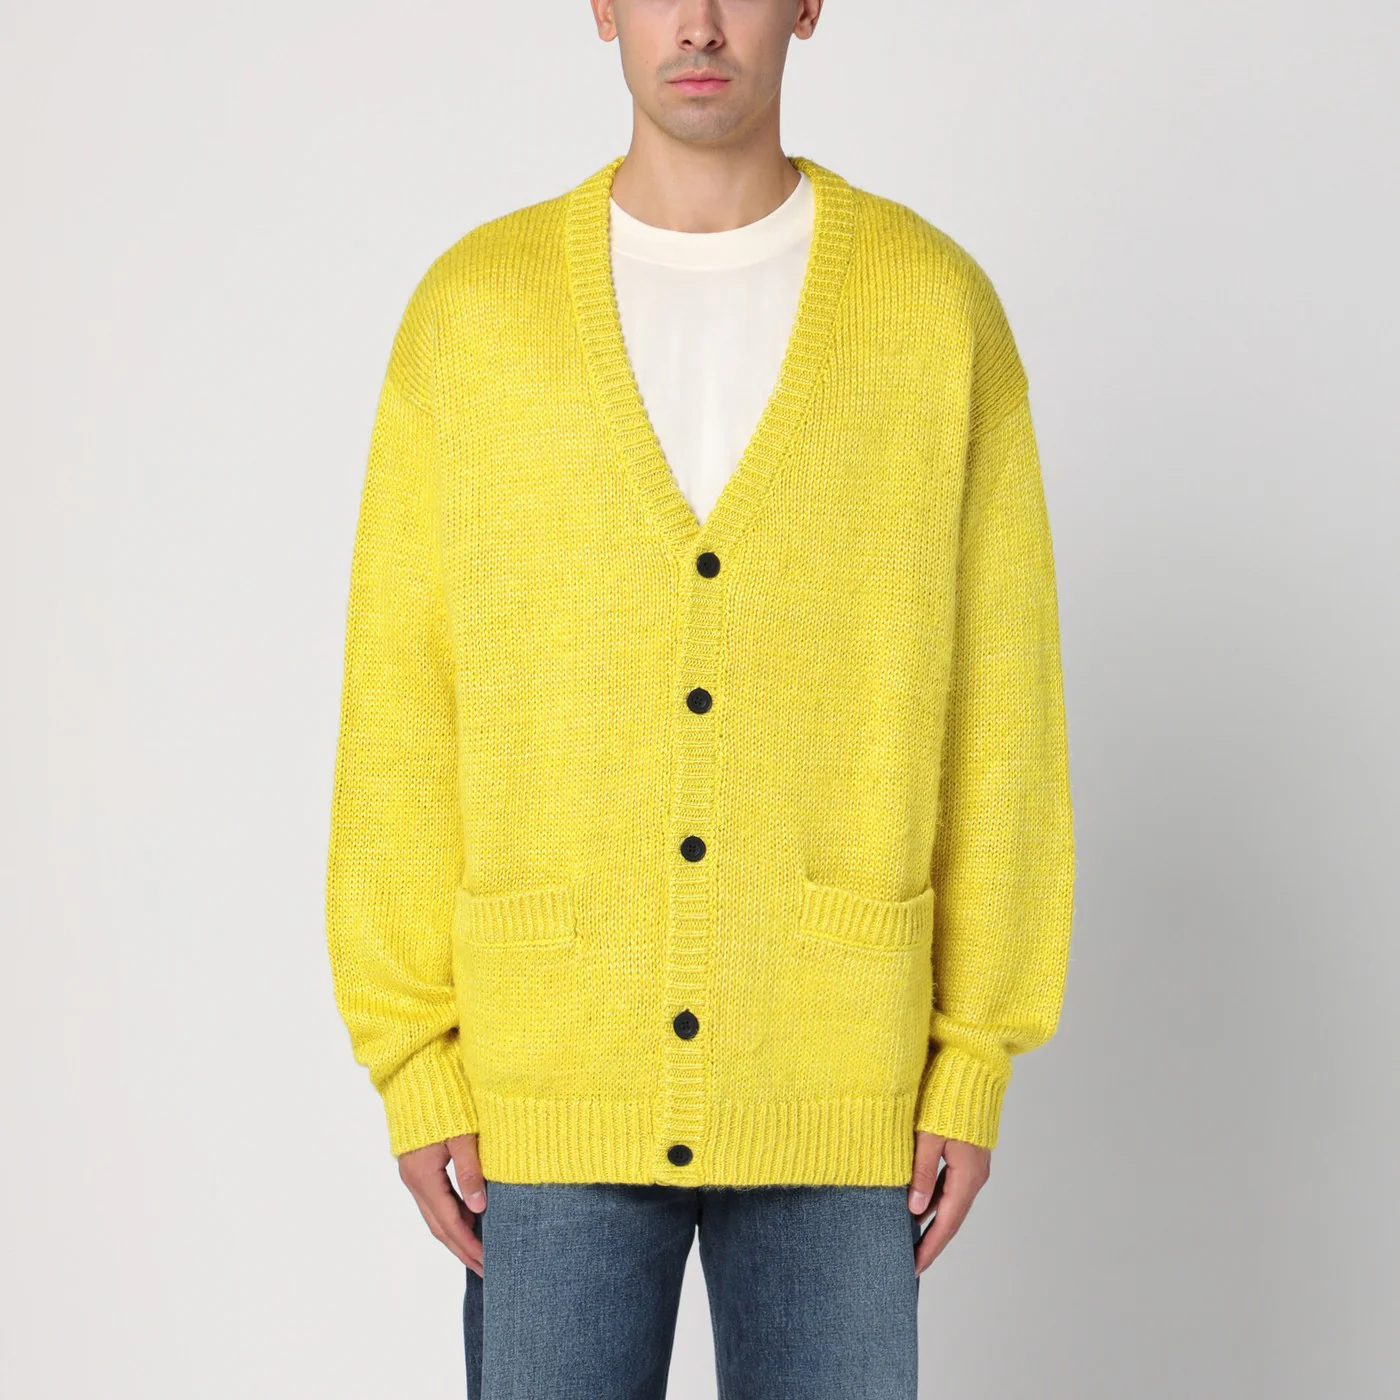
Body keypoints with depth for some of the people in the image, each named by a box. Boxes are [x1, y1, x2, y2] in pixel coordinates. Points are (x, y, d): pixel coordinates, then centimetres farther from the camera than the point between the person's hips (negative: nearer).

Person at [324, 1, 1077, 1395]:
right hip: (553, 1083, 1)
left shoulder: (938, 304, -1)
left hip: (833, 1085, 0)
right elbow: (400, 709, 1)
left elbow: (998, 698, 0)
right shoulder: (472, 309, 0)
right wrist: (412, 1066, -3)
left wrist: (976, 1061, -2)